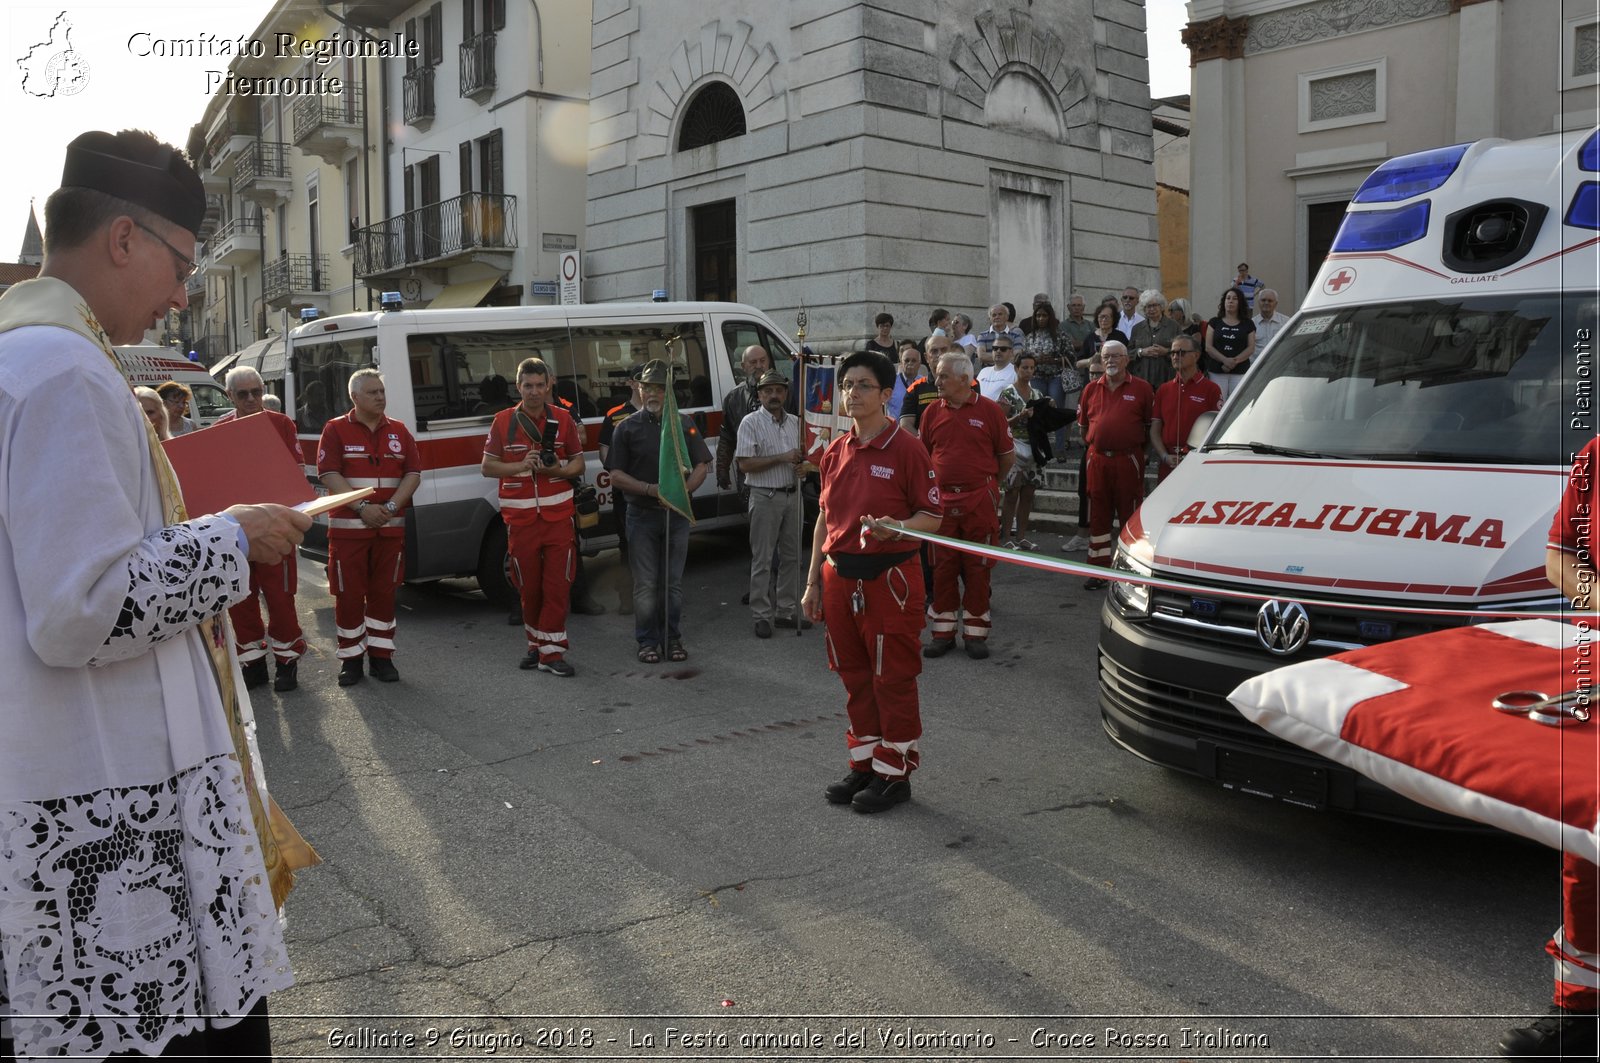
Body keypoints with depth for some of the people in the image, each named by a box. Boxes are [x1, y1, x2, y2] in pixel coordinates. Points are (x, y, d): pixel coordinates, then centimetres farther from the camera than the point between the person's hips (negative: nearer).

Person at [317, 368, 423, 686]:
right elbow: (329, 475, -8)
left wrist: (392, 507, -11)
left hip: (390, 528, 3)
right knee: (349, 595, 0)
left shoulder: (399, 431, 10)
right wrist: (362, 508, -18)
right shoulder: (336, 430, 1)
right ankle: (351, 658, 10)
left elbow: (413, 474, 4)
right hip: (348, 527, -3)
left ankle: (381, 656, 16)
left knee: (384, 592, 7)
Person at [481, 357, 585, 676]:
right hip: (520, 519, 0)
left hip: (558, 517, 0)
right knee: (528, 588, 9)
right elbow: (487, 466, 4)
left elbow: (578, 463, 9)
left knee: (558, 587, -3)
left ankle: (551, 652, 3)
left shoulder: (563, 419, 5)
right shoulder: (503, 421, 3)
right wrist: (520, 466, -13)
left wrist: (556, 469, -12)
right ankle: (536, 645, 26)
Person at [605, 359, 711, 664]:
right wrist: (650, 489, -15)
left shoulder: (684, 424, 8)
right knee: (646, 584, 2)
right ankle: (648, 641, 12)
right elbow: (616, 475, -1)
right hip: (642, 514, -2)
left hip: (677, 513, 2)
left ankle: (672, 638, 19)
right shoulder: (628, 428, 2)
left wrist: (683, 490, -10)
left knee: (673, 582, 8)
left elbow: (701, 466, 8)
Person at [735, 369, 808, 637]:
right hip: (765, 497, -6)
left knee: (791, 557, 10)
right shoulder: (751, 423, -6)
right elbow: (745, 464, -13)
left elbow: (804, 455, 23)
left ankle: (787, 611, 20)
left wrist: (803, 464, -2)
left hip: (792, 495, 6)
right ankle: (761, 616, 4)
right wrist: (782, 458, -18)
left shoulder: (795, 422, 11)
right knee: (762, 559, -2)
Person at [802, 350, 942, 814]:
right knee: (855, 677, 15)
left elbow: (932, 515, -7)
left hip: (888, 579, -6)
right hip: (839, 577, 6)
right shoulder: (835, 452, 10)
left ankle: (895, 773, 15)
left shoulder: (906, 449, -8)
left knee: (893, 680, 2)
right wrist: (813, 582, 13)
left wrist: (897, 527, -27)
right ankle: (863, 763, 28)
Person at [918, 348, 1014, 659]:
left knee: (977, 568, 4)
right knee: (943, 567, 6)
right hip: (942, 501, 2)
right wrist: (934, 484, 8)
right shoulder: (932, 412, 5)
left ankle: (975, 633, 14)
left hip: (979, 502, -2)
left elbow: (1007, 454, 6)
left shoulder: (989, 410, -2)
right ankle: (943, 631, 16)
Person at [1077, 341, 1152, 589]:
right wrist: (1091, 444, 13)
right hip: (1097, 459, 3)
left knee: (1130, 515, 2)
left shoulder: (1141, 389, 3)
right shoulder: (1091, 389, 12)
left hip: (1128, 459, -3)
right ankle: (1098, 569, 15)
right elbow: (1083, 423, 19)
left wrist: (1139, 447, 2)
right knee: (1098, 516, 7)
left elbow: (1151, 424, 5)